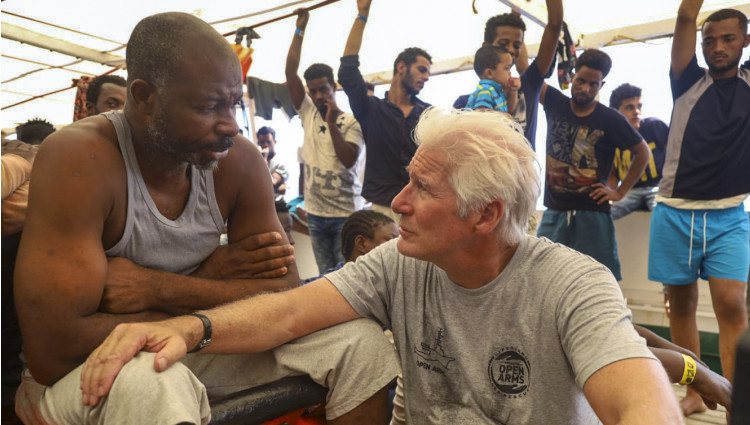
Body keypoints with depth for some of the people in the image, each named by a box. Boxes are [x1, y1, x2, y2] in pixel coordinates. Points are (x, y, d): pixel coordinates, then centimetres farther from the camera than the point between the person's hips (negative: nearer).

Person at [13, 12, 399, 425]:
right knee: (156, 387, -40)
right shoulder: (77, 158, -23)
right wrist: (208, 281, -20)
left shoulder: (239, 160, -9)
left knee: (359, 340, -7)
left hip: (198, 347, 5)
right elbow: (53, 351, -27)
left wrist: (160, 288, -23)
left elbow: (284, 294, -11)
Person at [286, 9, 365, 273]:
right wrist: (300, 29, 0)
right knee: (326, 274, 12)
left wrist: (332, 123, -17)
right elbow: (290, 72, 1)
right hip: (315, 213, 4)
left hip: (346, 212, -4)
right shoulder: (308, 114, 6)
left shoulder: (351, 122, -5)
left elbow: (349, 160, -18)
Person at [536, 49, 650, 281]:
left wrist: (620, 192, 1)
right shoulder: (555, 104, 3)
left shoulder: (611, 119, -2)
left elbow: (642, 152, 7)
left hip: (591, 214, -2)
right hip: (554, 212, 2)